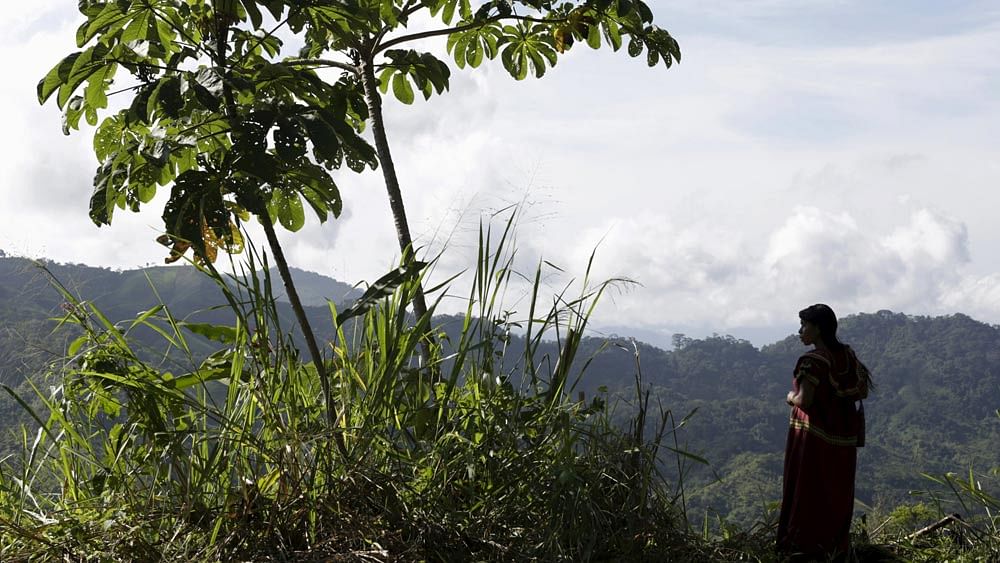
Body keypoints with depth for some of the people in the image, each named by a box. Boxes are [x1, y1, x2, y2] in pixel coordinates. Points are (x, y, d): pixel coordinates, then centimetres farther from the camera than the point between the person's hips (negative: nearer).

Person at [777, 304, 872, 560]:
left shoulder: (814, 360, -17)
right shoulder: (847, 355, 4)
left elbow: (804, 401, -22)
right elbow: (863, 391, 11)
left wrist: (792, 397, -2)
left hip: (813, 435, -7)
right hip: (842, 437, 7)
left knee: (807, 490, 3)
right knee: (838, 493, 14)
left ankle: (805, 544, 7)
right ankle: (836, 544, 21)